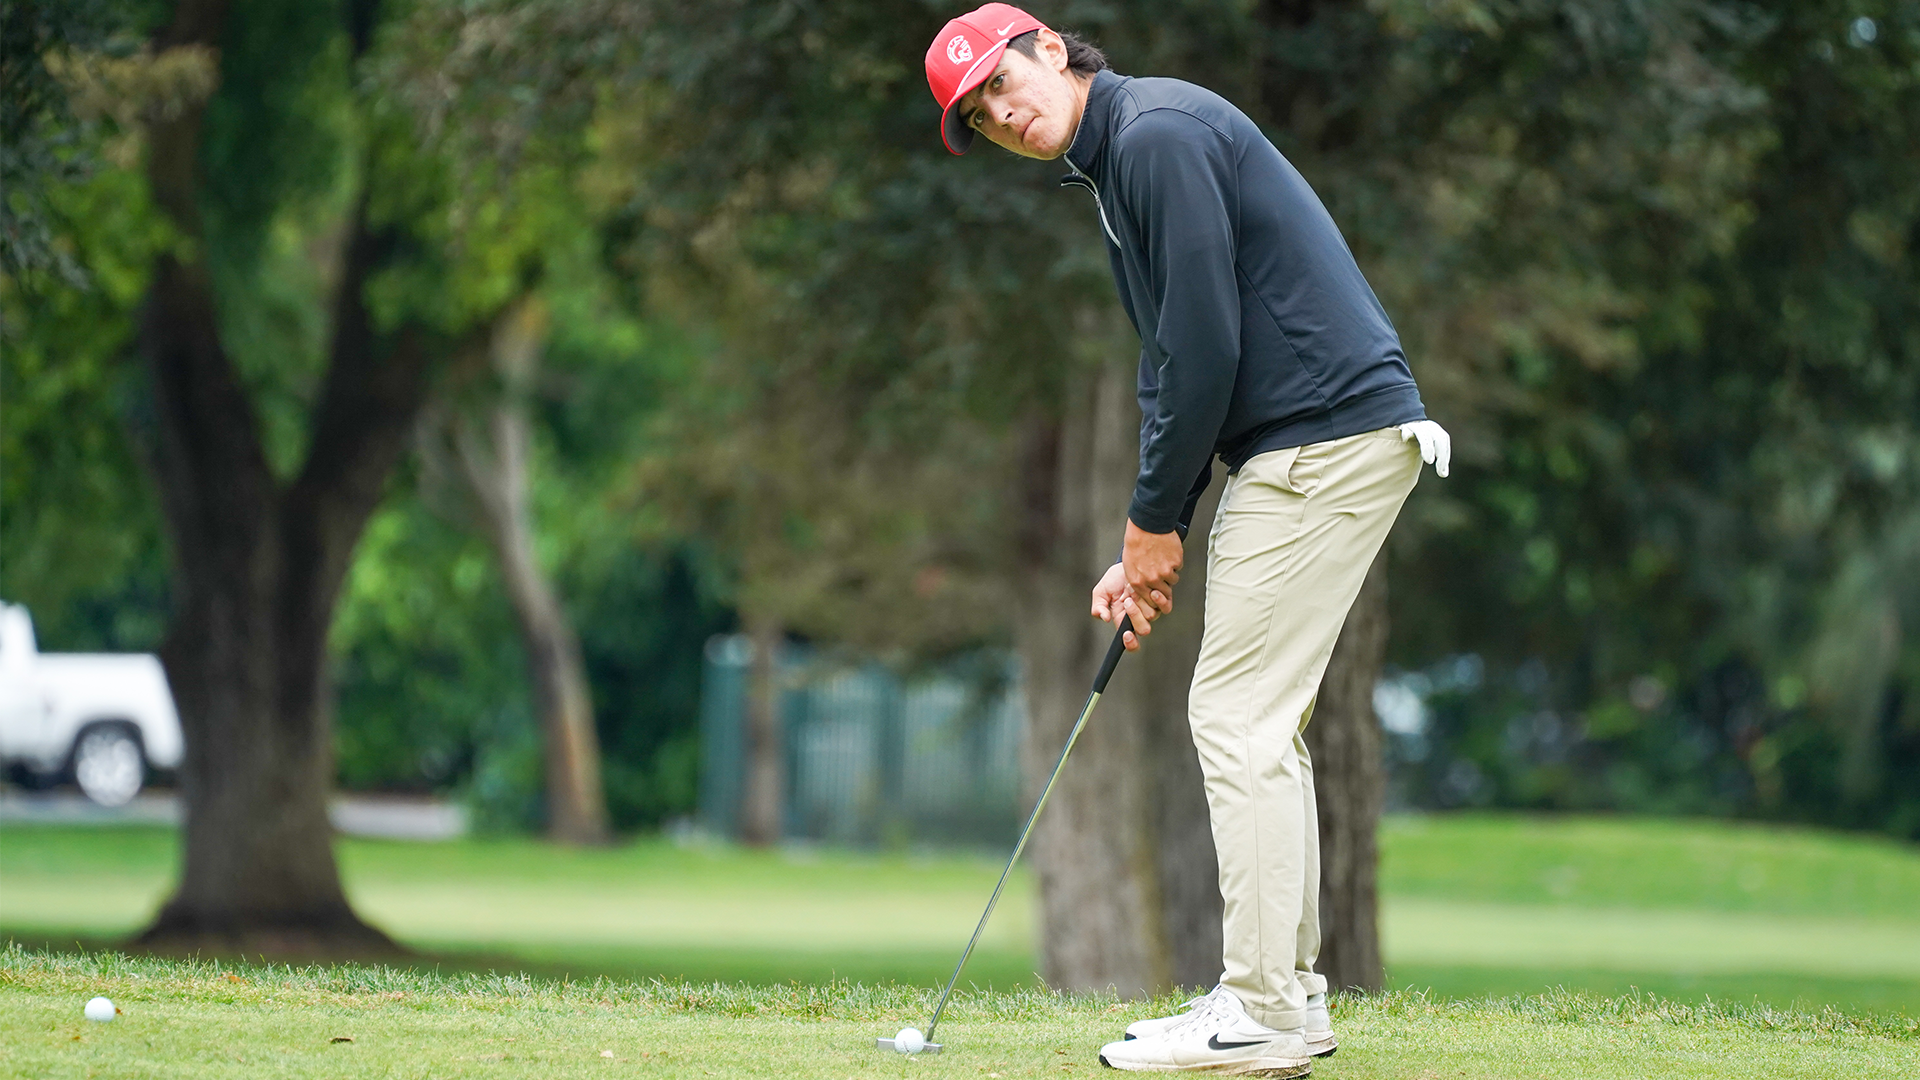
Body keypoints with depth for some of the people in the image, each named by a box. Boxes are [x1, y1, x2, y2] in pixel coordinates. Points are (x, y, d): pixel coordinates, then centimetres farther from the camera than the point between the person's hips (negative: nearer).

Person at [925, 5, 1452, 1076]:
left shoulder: (1157, 133, -13)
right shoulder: (1123, 159, 20)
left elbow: (1204, 344, -18)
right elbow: (1176, 363, 22)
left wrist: (1157, 521, -8)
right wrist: (1149, 544, 15)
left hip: (1324, 442, -10)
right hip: (1313, 443, 10)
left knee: (1240, 717, -9)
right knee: (1260, 721, 14)